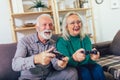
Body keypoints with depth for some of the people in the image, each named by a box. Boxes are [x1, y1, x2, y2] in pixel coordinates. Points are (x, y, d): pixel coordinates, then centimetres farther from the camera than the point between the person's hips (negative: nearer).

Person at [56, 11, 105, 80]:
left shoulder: (85, 38, 2)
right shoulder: (61, 42, -10)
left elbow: (89, 57, -10)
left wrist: (92, 57, -35)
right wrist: (74, 58, -42)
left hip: (85, 64, 4)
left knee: (98, 68, -25)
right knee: (85, 71, -31)